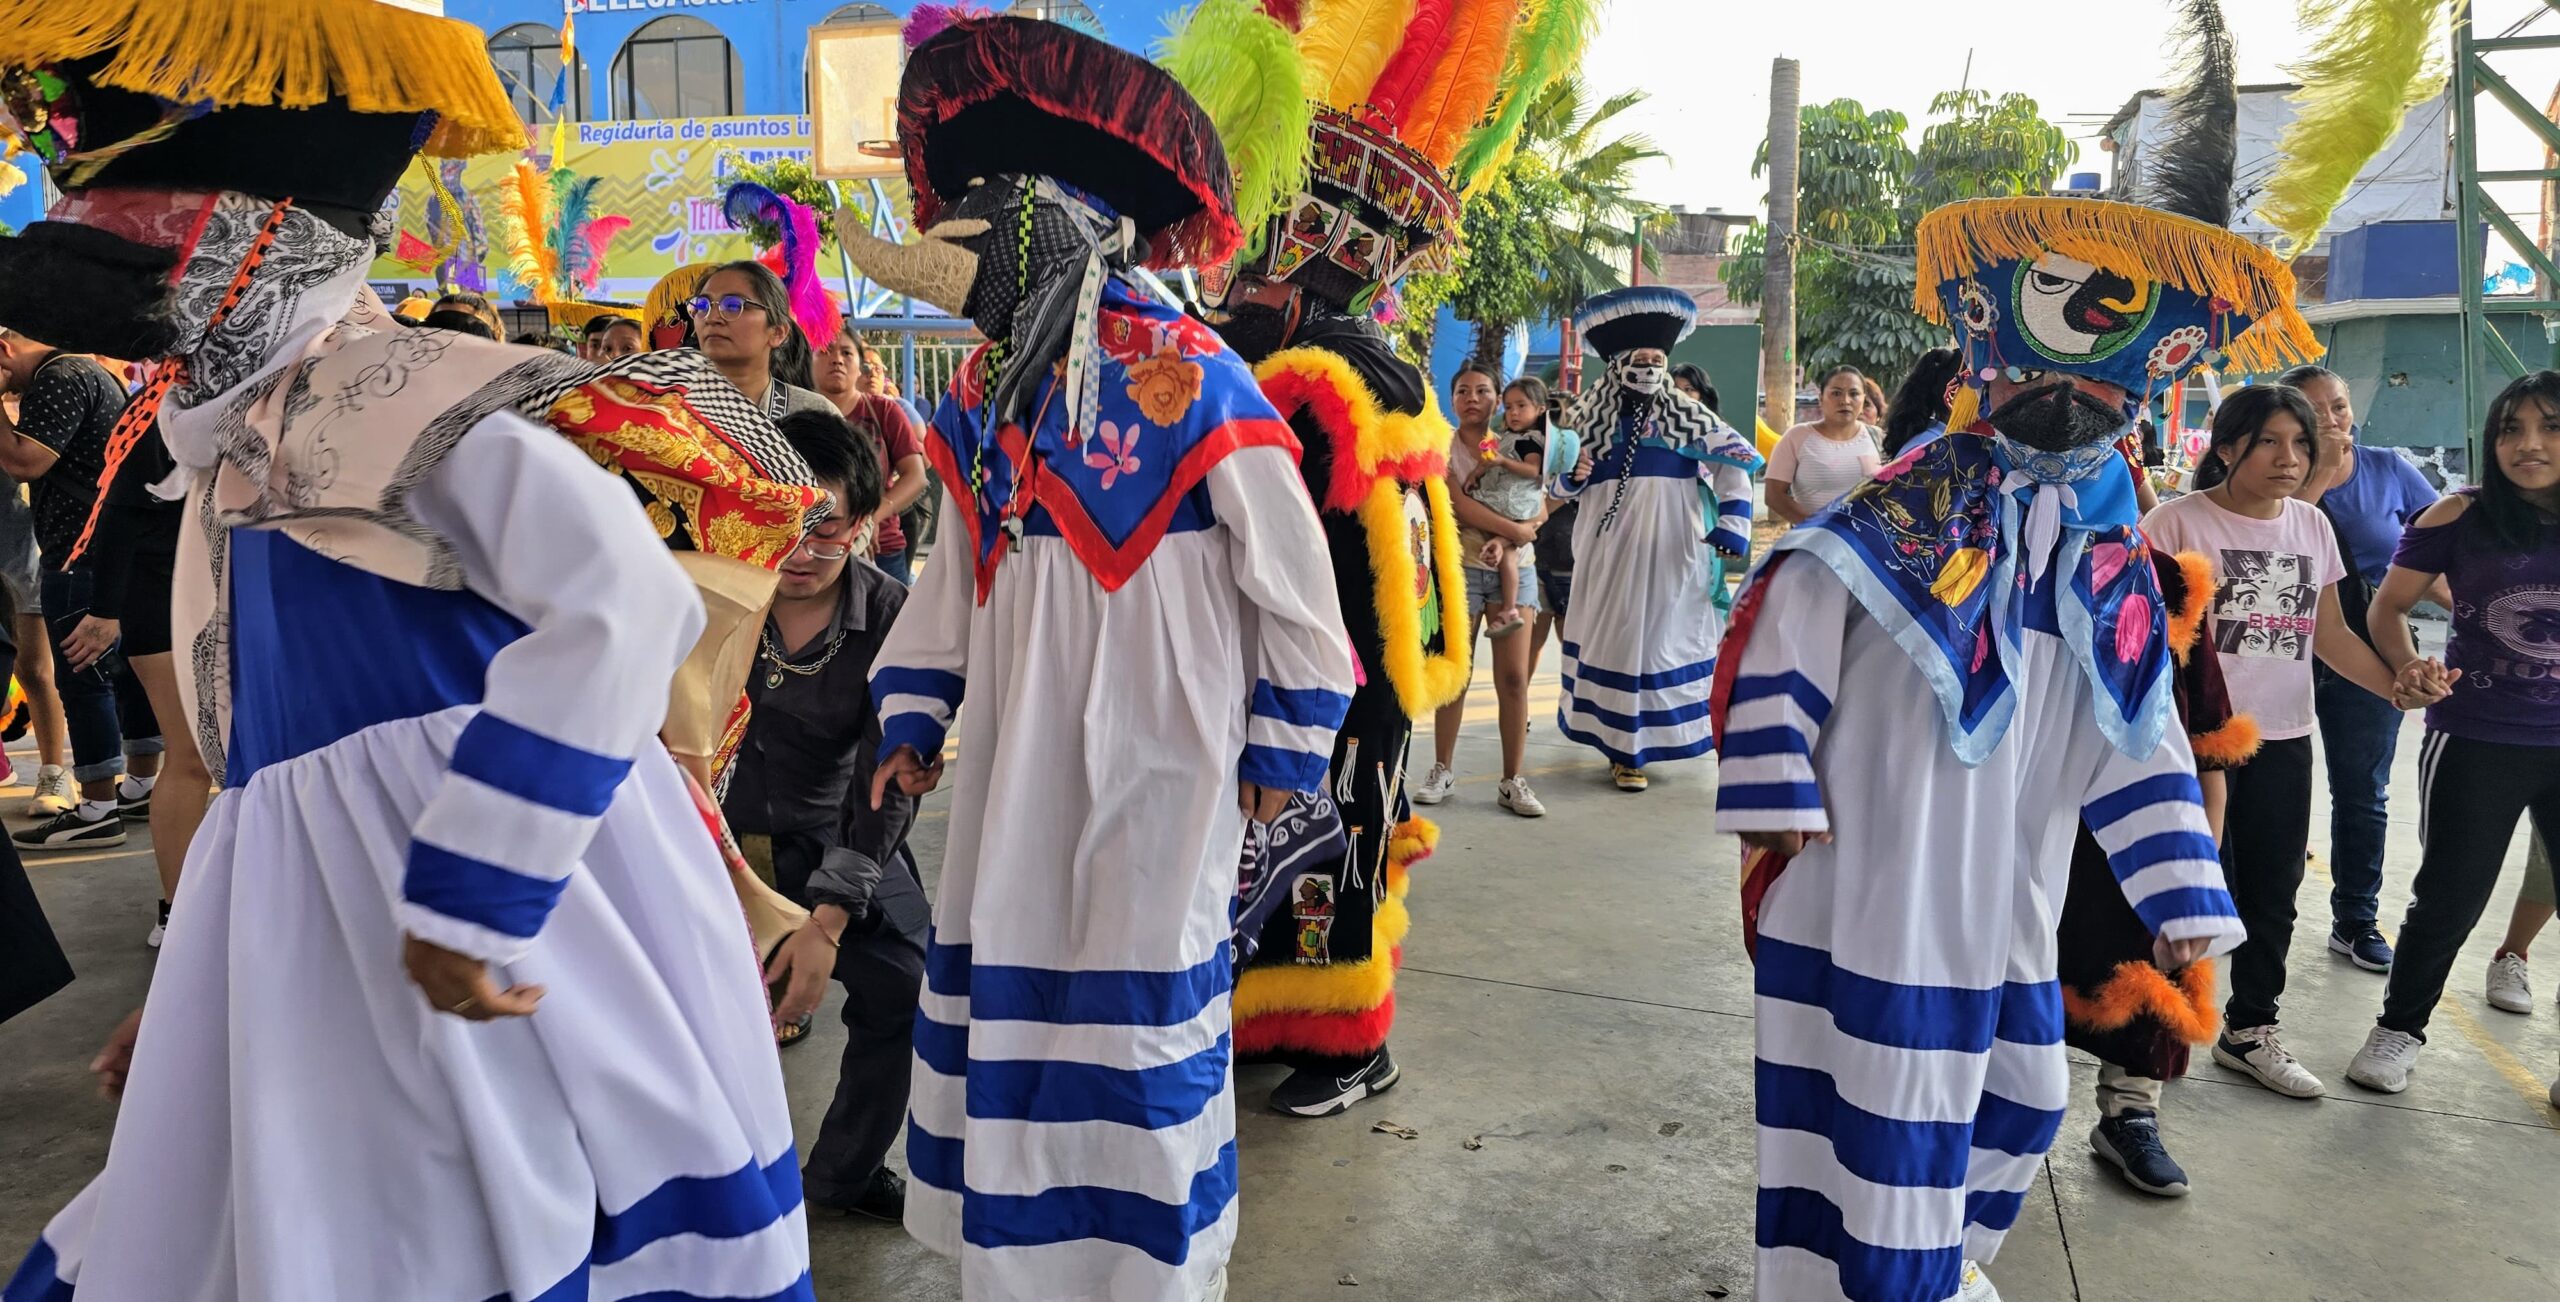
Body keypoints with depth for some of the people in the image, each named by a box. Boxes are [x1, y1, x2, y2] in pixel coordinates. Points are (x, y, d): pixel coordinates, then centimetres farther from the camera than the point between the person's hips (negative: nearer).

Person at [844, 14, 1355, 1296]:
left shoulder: (1192, 385, -15)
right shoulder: (982, 399, 6)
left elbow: (1293, 584, -9)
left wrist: (1284, 747, -4)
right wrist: (912, 715, 14)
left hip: (1152, 770, -6)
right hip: (1017, 769, 7)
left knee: (1142, 1015, 5)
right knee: (1004, 995, 16)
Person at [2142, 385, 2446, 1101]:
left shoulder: (2312, 526, 10)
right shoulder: (2177, 522, -9)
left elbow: (2329, 634, 15)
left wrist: (2395, 685, 1)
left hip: (2283, 739, 6)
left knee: (2272, 890, 13)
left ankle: (2250, 1029, 29)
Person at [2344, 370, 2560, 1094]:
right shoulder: (2463, 517, -6)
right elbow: (2389, 607, 1)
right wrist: (2411, 672, -13)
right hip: (2476, 743, -2)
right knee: (2449, 897, 8)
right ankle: (2399, 1029, 27)